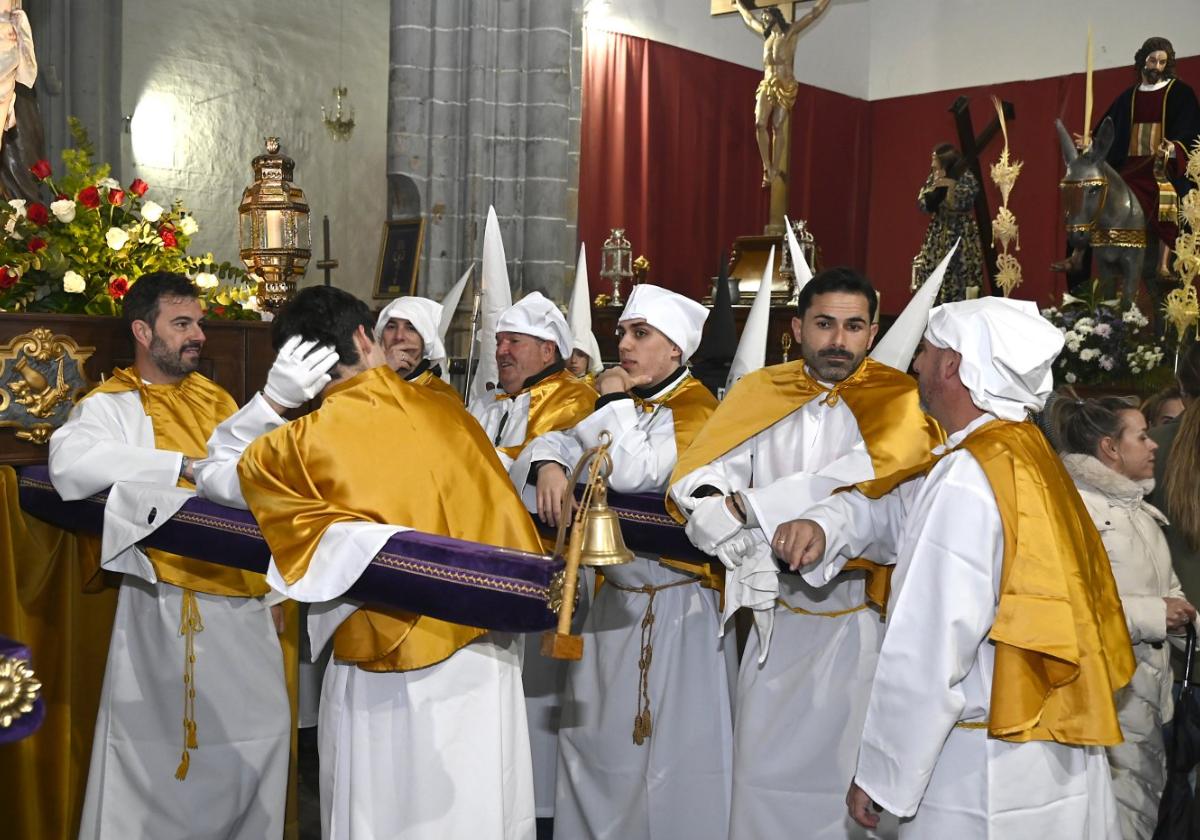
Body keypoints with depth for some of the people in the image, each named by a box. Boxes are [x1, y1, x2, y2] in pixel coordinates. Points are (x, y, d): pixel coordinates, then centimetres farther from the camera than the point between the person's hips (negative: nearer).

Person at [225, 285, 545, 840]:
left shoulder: (301, 445, -12)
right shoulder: (446, 412, -3)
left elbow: (241, 468, 5)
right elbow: (504, 516, 4)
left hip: (385, 672, -3)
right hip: (483, 657, 3)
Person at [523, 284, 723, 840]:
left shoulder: (694, 410, -14)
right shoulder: (625, 408, 9)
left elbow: (633, 473, -27)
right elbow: (558, 440, 7)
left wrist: (615, 401, -14)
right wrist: (549, 464, -15)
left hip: (674, 606, -7)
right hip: (615, 599, 8)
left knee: (669, 751, 1)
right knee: (599, 742, 17)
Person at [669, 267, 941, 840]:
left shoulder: (897, 400, -3)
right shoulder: (759, 394, 6)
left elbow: (868, 477, -22)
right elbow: (695, 476, -2)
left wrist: (745, 505, -22)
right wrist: (713, 502, -26)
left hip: (858, 620, -3)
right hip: (773, 615, 3)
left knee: (845, 771, 6)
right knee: (763, 771, 10)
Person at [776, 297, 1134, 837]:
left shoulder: (966, 481, -23)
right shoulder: (1028, 457, 4)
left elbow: (927, 655, -24)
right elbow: (898, 511, 14)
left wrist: (880, 777, -15)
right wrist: (826, 524, -6)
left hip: (986, 779, -8)